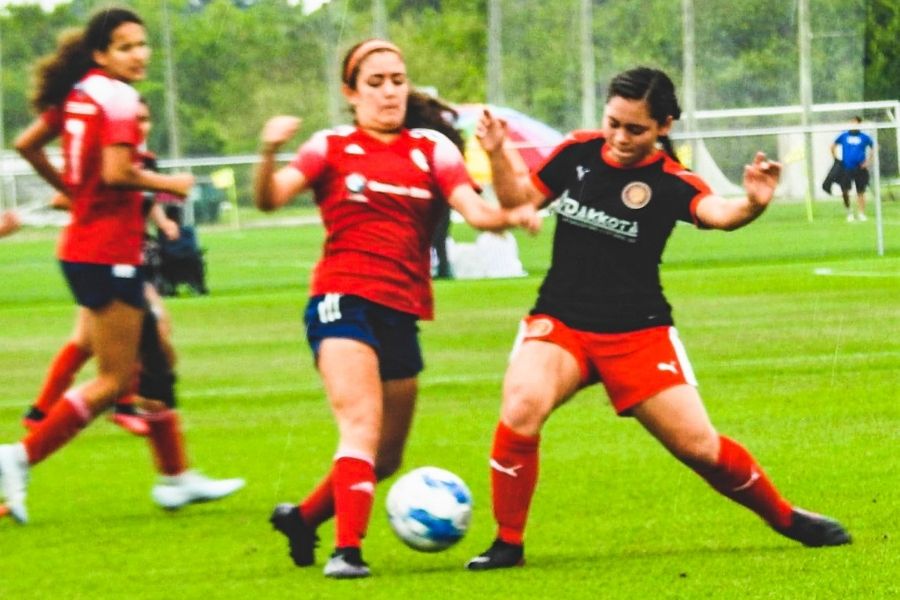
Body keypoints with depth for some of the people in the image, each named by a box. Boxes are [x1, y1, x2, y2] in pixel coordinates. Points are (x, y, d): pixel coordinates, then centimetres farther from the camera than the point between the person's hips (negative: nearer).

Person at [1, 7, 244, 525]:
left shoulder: (78, 93, 10)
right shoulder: (118, 98, -15)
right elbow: (116, 172, -26)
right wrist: (168, 185, -10)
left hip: (83, 246, 10)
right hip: (110, 253, -10)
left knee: (154, 363, 17)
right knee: (116, 380, -3)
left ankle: (176, 477, 23)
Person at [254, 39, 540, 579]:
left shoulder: (431, 149, 9)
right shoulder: (333, 147, 1)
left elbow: (475, 211, -4)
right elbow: (271, 199, -13)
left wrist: (510, 216, -27)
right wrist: (269, 155, -34)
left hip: (402, 314, 5)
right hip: (343, 300, -5)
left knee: (385, 458, 12)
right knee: (361, 426, -23)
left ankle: (303, 518, 33)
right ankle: (347, 550, -26)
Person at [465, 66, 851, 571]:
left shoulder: (671, 182, -11)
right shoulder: (579, 152, 0)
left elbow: (717, 212, -32)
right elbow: (521, 199, 16)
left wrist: (753, 205, -54)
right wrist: (498, 154, -1)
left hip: (637, 333, -2)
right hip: (559, 321, 2)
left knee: (699, 446, -1)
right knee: (521, 408, -27)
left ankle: (787, 518, 26)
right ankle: (508, 543, -12)